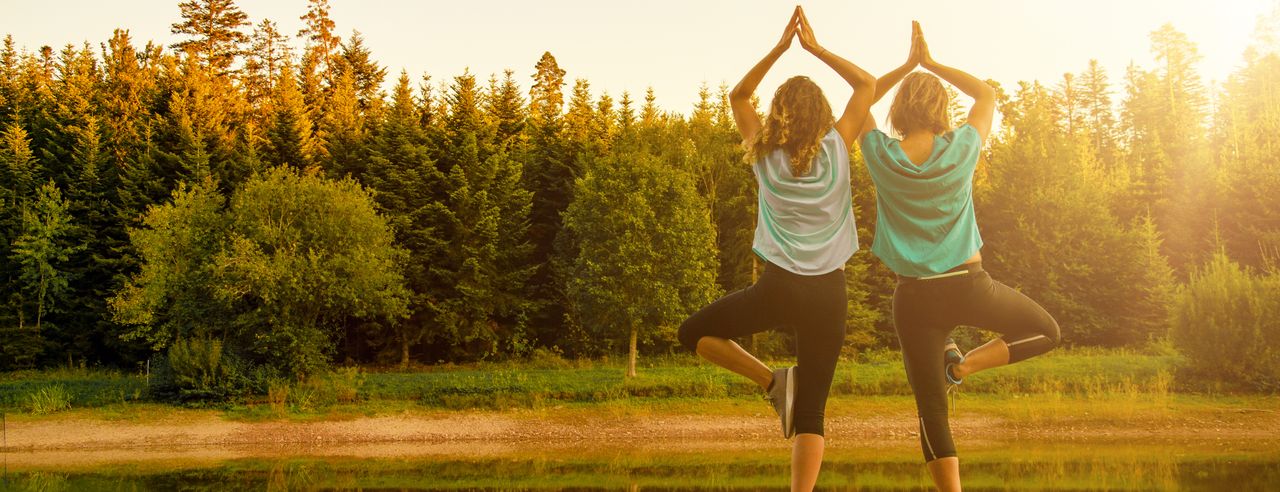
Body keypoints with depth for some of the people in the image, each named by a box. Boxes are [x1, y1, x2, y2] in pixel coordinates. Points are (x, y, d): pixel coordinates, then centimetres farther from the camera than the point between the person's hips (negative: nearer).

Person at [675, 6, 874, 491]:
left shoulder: (764, 156, 0)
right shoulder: (835, 150, -3)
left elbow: (738, 96, 17)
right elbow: (868, 85, 8)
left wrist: (780, 47, 11)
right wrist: (816, 48, 8)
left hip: (779, 287, -1)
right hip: (829, 292, 1)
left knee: (694, 332, 19)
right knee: (810, 412, 3)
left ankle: (773, 380, 4)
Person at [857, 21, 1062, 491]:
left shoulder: (882, 156, -6)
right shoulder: (960, 150, -7)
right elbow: (987, 94, 12)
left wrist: (907, 66, 12)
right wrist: (932, 65, 10)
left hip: (914, 296, 1)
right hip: (969, 286, -1)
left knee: (931, 410, 7)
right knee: (1046, 331, 21)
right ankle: (964, 365, 0)